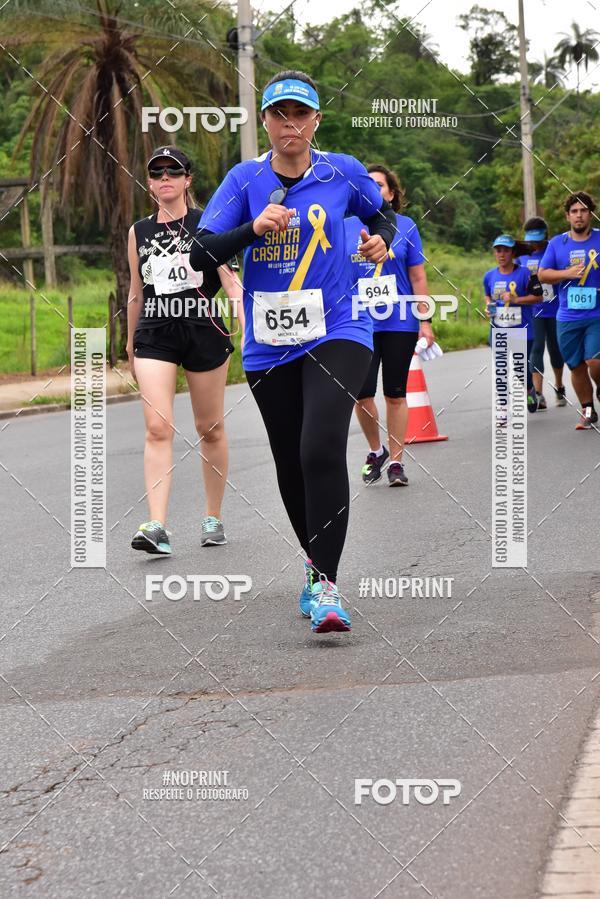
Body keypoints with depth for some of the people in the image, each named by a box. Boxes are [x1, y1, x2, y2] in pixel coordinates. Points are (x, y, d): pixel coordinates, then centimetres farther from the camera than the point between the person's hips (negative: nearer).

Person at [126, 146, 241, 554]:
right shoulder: (138, 232, 10)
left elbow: (228, 277, -7)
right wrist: (130, 343, 22)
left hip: (204, 331, -1)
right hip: (155, 335, 1)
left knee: (210, 428, 9)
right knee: (158, 428, -13)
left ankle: (213, 518, 24)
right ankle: (157, 527, -19)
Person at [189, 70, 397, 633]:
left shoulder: (342, 173, 1)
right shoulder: (245, 179, 0)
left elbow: (381, 214, 21)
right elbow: (200, 254, -7)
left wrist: (380, 240, -2)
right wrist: (253, 229, -22)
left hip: (336, 334, -2)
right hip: (268, 348, 2)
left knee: (321, 449, -22)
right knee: (290, 466, 11)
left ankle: (324, 583, -18)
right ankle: (315, 560, 36)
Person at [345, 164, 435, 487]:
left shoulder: (405, 227, 3)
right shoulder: (345, 227, 4)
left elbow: (418, 278, 4)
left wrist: (424, 321, 0)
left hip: (400, 323, 0)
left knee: (395, 395, 5)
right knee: (362, 395, -5)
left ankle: (396, 461, 14)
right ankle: (375, 451, 19)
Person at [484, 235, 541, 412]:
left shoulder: (524, 273, -8)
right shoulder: (489, 276, 5)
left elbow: (537, 296, -7)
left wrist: (515, 300, -18)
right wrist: (489, 306, 1)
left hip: (522, 330, -3)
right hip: (498, 330, 3)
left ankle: (529, 390, 39)